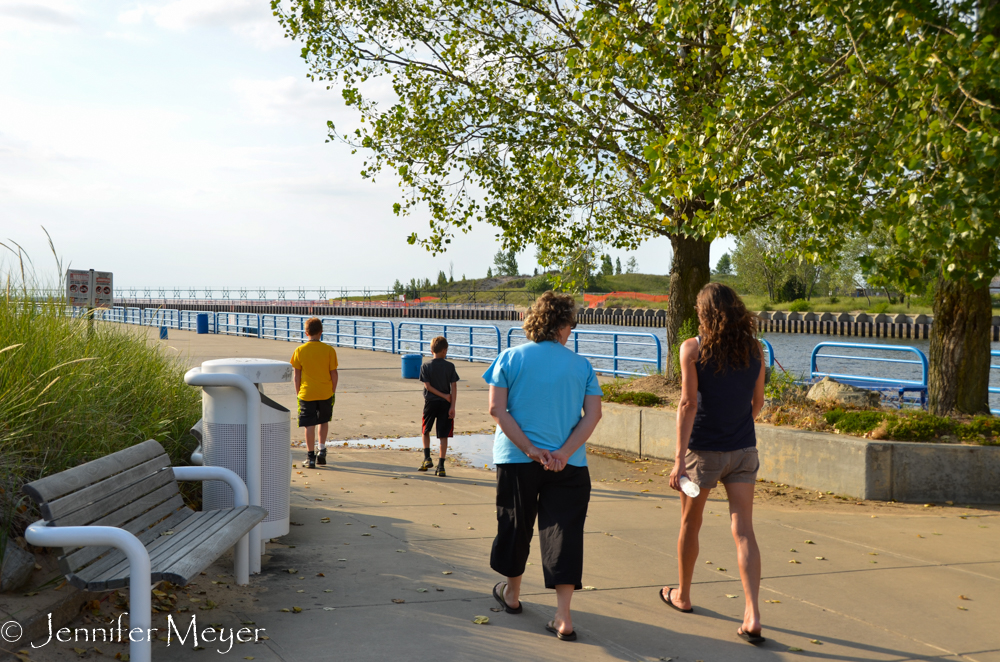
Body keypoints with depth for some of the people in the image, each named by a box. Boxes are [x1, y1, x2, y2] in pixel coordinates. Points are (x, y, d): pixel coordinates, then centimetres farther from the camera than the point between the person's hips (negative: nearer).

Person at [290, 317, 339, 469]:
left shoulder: (299, 350, -5)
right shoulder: (329, 350, -6)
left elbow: (297, 375, -2)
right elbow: (333, 373, -3)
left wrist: (298, 393, 8)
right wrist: (333, 391, 9)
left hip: (307, 393, -1)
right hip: (325, 393, 1)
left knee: (309, 425, 4)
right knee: (324, 421, 21)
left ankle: (311, 457, 6)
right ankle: (322, 449, 14)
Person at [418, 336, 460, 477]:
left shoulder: (425, 366, -2)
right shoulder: (450, 366, -2)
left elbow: (427, 386, -9)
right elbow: (454, 386, -7)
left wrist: (444, 396, -6)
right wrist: (452, 406, -7)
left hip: (430, 402, 0)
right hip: (445, 405, 0)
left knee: (425, 431, 22)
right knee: (443, 435, 3)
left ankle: (427, 459, 12)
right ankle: (441, 466, 0)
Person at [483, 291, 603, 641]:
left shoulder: (510, 358, -1)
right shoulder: (581, 365, 2)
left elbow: (497, 409, -9)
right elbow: (593, 414, -7)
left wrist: (530, 450, -11)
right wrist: (563, 453, -12)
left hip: (516, 459, 0)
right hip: (569, 466, 0)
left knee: (514, 526, 17)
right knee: (563, 532, 1)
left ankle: (511, 594, 36)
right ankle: (563, 618, -3)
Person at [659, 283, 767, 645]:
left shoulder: (693, 349, -10)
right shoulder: (754, 349, 2)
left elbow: (688, 403, -17)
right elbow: (757, 402, 11)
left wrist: (679, 458, -17)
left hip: (704, 449, -3)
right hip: (743, 451, 3)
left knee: (690, 524, 17)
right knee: (743, 531, 0)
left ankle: (682, 595, 35)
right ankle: (752, 615, -10)